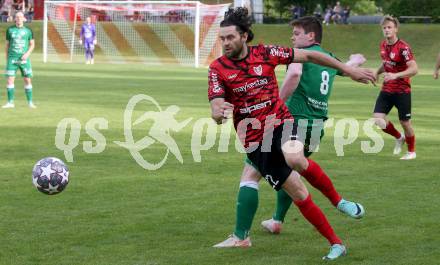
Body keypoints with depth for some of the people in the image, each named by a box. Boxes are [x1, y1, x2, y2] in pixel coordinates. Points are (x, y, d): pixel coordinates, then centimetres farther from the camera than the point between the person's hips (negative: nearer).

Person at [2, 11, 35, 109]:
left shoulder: (28, 30, 4)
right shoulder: (10, 30, 6)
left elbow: (32, 44, 10)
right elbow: (7, 44, 12)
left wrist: (27, 53, -8)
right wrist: (7, 59, 10)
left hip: (24, 59, 0)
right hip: (12, 58, 0)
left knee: (28, 80, 0)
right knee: (10, 79, -7)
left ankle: (30, 102, 11)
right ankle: (10, 102, 1)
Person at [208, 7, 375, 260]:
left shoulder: (265, 53, -3)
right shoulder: (218, 69, -4)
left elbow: (308, 56, 5)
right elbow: (216, 112, -11)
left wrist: (348, 70, 4)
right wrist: (219, 113, -37)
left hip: (280, 123, 0)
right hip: (255, 139, 1)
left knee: (293, 157, -36)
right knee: (299, 194, -3)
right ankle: (336, 243, 8)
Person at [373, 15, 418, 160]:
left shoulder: (403, 47, -18)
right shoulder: (383, 45, 4)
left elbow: (414, 69, -26)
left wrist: (395, 75, -36)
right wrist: (377, 72, 5)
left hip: (402, 91, -6)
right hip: (386, 89, 6)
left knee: (405, 122, 3)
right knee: (378, 118, -9)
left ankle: (411, 152, 27)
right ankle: (399, 137, 19)